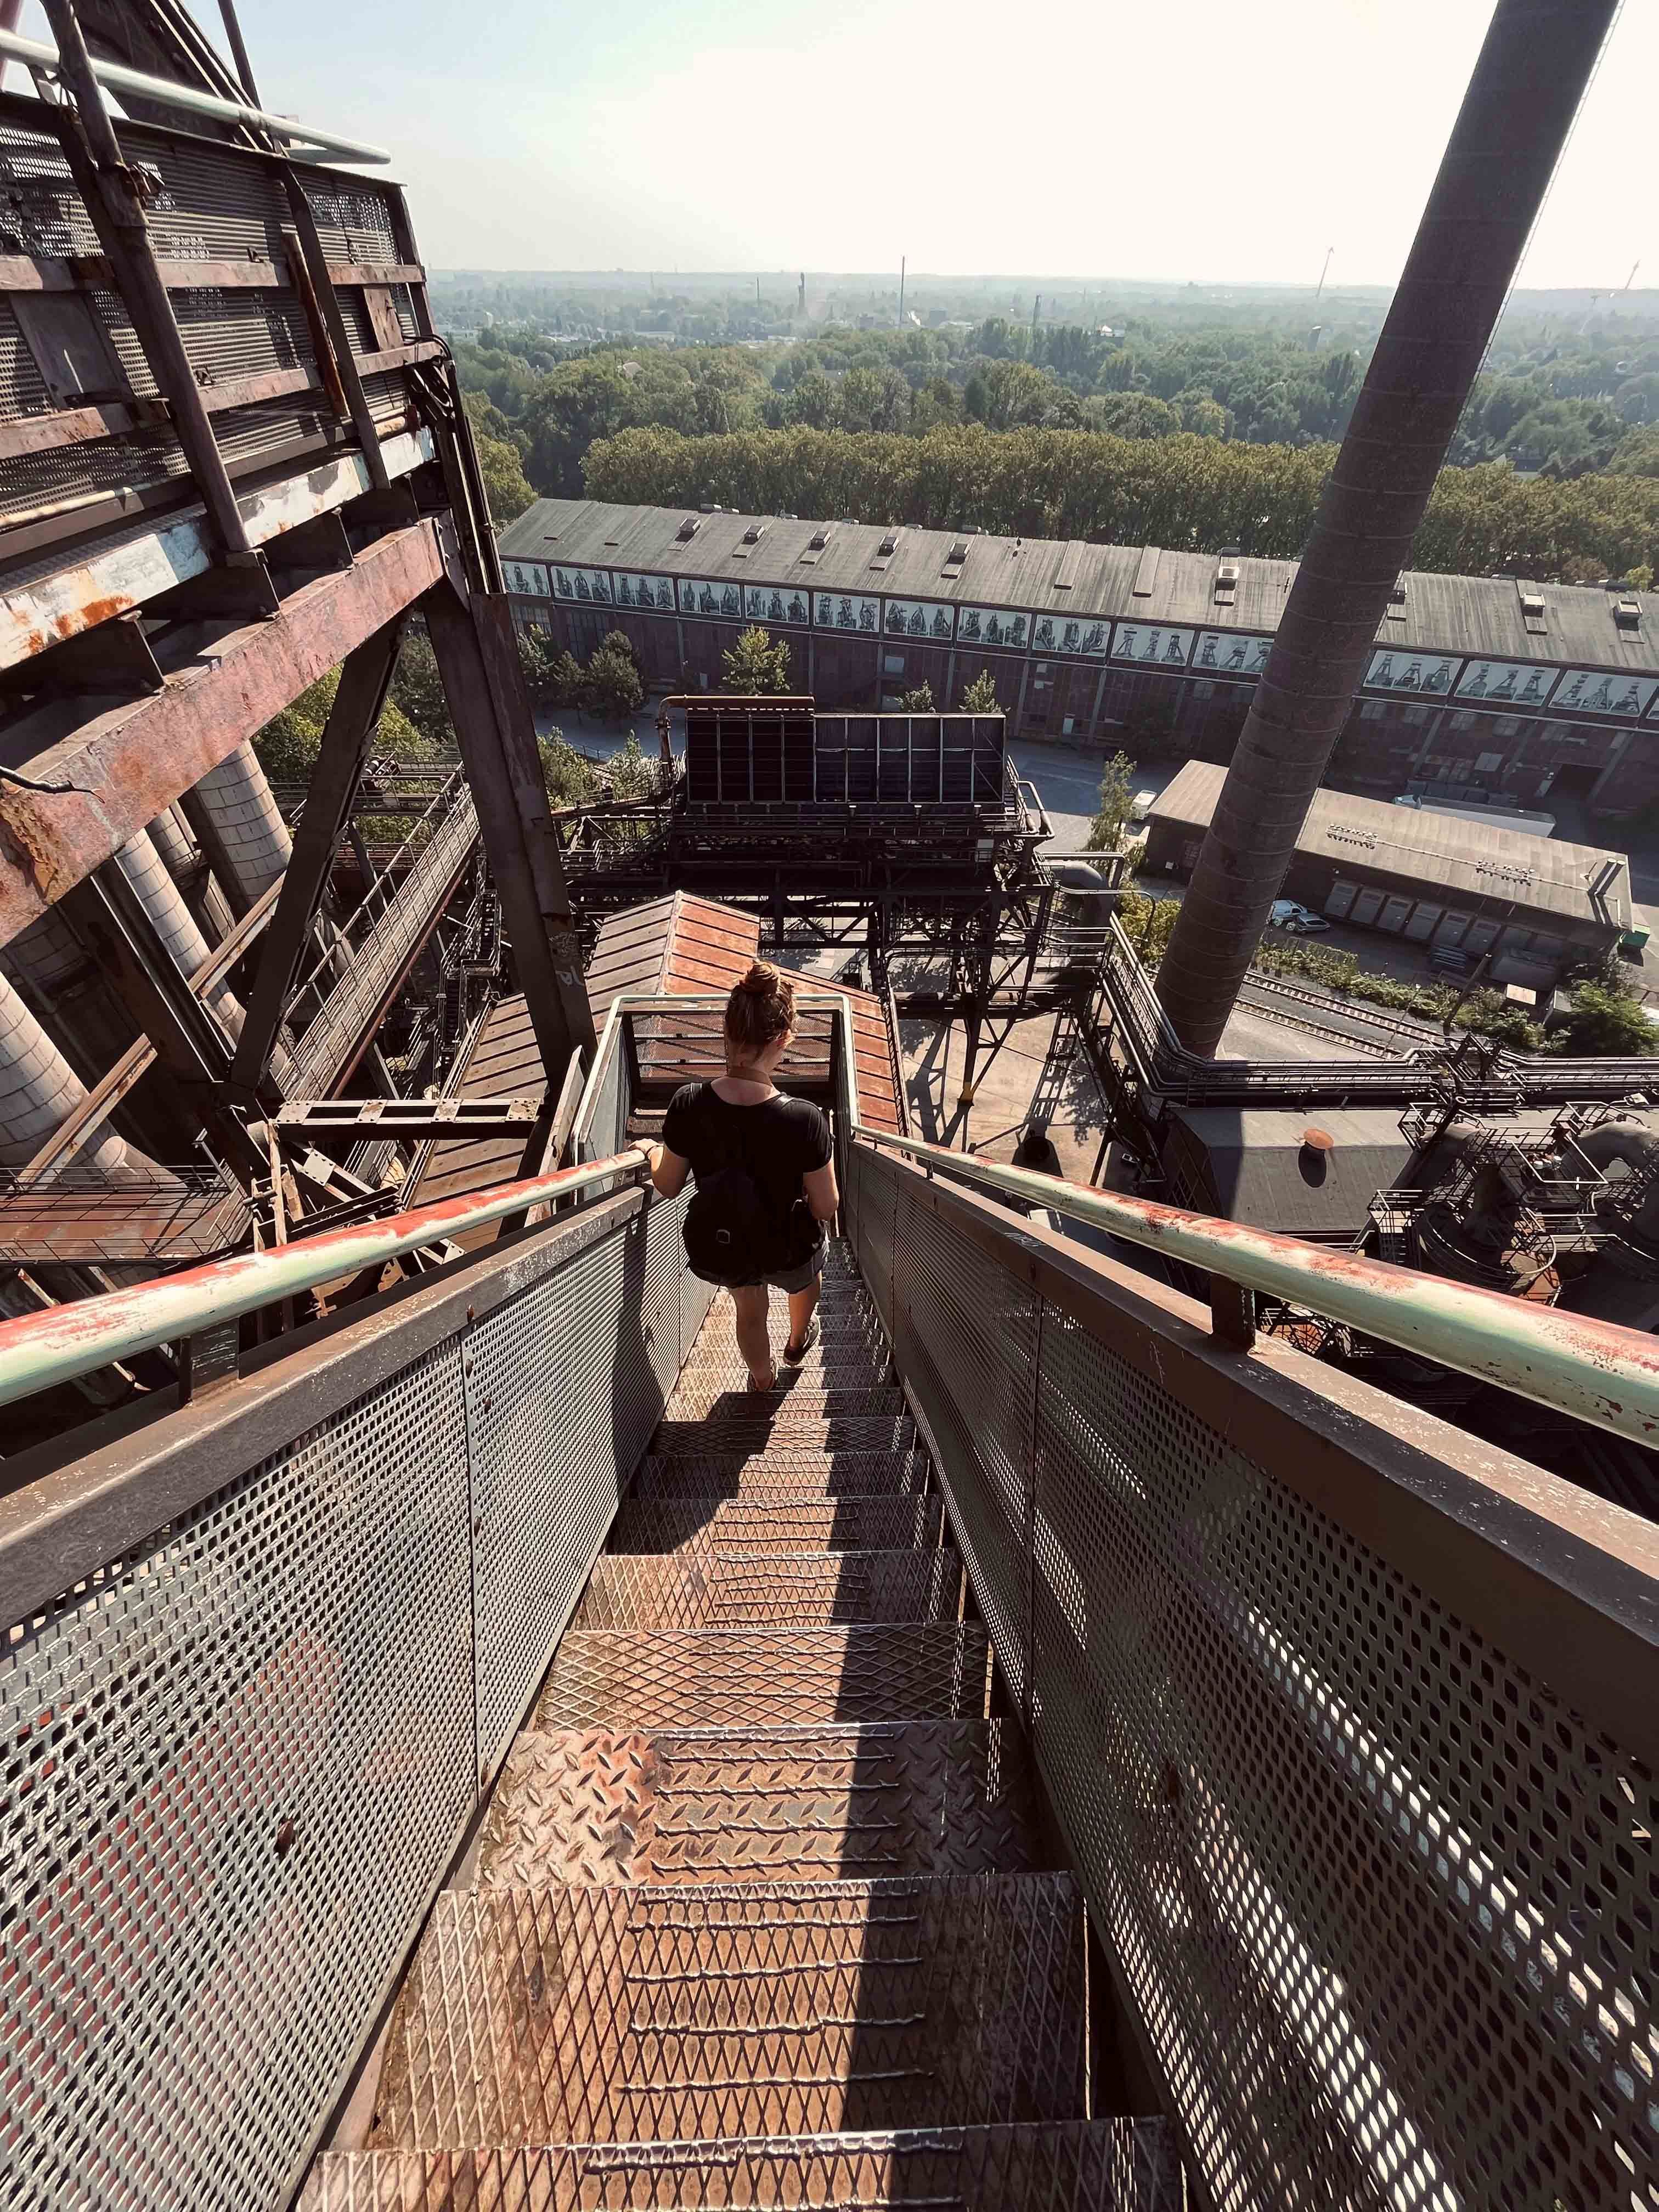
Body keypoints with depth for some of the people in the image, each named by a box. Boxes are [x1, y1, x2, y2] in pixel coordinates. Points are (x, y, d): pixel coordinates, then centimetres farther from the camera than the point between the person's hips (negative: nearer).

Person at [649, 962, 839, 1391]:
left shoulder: (688, 1104, -27)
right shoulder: (804, 1120, -35)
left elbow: (668, 1187, -10)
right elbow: (826, 1208, -20)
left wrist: (654, 1152, 11)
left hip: (719, 1249, 2)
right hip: (787, 1252, -1)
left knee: (748, 1309, 36)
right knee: (803, 1279, 38)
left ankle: (762, 1378, 64)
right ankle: (798, 1342, 68)